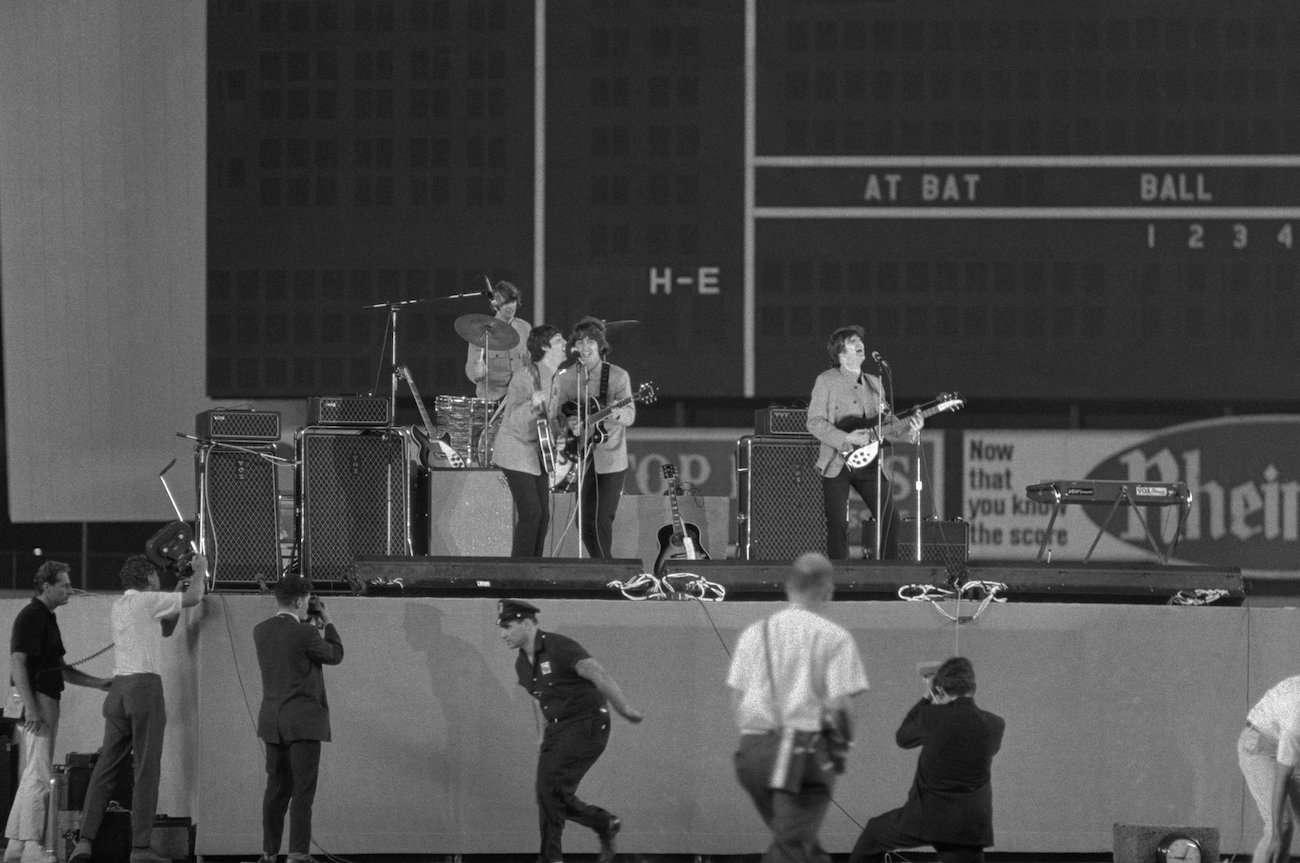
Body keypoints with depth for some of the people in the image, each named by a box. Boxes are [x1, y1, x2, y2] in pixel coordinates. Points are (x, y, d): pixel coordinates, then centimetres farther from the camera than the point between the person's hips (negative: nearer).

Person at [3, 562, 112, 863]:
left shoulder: (48, 618, 18)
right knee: (39, 776, -11)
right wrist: (30, 708, -25)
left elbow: (59, 668, 25)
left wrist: (97, 683, 18)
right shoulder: (30, 617, -12)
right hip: (36, 704, -10)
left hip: (48, 702, 10)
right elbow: (17, 663, -19)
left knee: (32, 776, 11)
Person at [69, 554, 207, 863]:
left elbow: (165, 629, 29)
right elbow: (194, 598, -2)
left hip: (119, 688, 7)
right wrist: (200, 569, 16)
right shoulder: (148, 600, -4)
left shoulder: (119, 605, 18)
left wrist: (176, 594, 26)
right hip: (146, 686, -7)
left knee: (106, 768, 5)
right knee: (147, 769, -4)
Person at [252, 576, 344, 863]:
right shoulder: (304, 634, -15)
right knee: (303, 791, -6)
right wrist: (327, 622, 12)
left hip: (272, 721, 6)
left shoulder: (261, 631, 4)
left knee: (277, 789, 13)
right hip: (303, 721, -6)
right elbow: (334, 656, 1)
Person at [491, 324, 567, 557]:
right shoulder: (526, 376, -20)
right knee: (530, 513, -13)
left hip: (538, 452, 8)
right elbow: (512, 420, -24)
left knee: (543, 515, 5)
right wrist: (532, 404, -41)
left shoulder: (553, 378, 5)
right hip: (516, 449, -8)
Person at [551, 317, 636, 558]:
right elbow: (556, 414, 7)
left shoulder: (618, 376, -4)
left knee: (602, 521, -11)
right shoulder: (564, 378, 4)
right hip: (580, 459, 3)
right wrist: (567, 423, -16)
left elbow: (630, 415, -12)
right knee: (586, 523, 5)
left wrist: (617, 414, -35)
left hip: (610, 460, -3)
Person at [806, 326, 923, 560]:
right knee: (838, 525, -4)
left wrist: (908, 429, -7)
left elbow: (887, 424, 14)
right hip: (837, 464, -5)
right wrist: (846, 439, -19)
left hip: (868, 462, 5)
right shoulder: (826, 381, -2)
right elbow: (814, 423, -9)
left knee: (890, 518, -2)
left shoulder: (874, 383, 15)